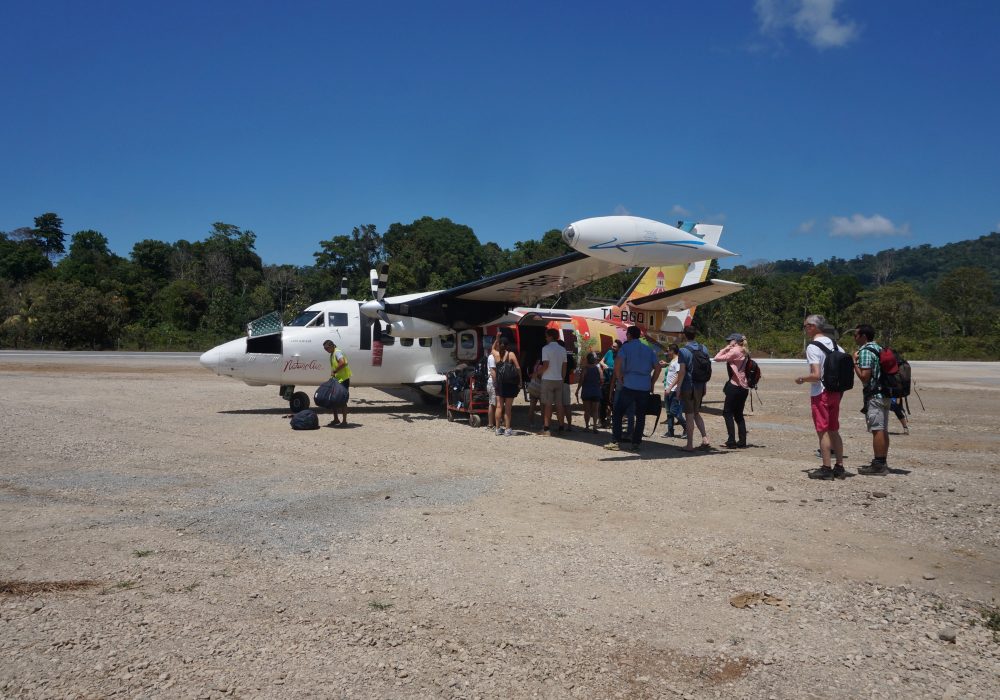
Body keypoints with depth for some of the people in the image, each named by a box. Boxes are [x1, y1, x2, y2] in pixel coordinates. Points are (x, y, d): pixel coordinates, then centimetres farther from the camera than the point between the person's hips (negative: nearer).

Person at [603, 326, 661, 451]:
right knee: (640, 416, 12)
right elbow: (657, 367, 8)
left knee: (617, 414, 4)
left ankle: (616, 442, -1)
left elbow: (617, 363, -16)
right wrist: (652, 384, 13)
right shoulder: (649, 350, 13)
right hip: (645, 388, 4)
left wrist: (620, 379, -5)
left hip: (629, 386, -4)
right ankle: (636, 443, 10)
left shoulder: (626, 347, 0)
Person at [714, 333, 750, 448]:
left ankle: (731, 440, -7)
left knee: (728, 413, -2)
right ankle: (742, 441, 11)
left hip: (735, 386, -9)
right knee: (739, 414, 13)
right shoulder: (743, 352, 16)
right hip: (743, 387, 9)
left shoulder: (735, 351, -12)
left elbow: (717, 358, -16)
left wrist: (725, 349, -3)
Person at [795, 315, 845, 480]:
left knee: (823, 431, -1)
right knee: (834, 431, 14)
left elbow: (816, 375, -22)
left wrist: (801, 379, -6)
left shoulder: (812, 347, -16)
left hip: (820, 393, -7)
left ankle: (826, 469, 2)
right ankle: (839, 467, 17)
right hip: (835, 391, 7)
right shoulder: (833, 344, 9)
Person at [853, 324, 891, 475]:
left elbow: (864, 376, -19)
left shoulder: (865, 351, -14)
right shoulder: (879, 349, 16)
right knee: (883, 430, 11)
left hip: (874, 395, -9)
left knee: (877, 430, -8)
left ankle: (878, 465, -7)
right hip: (885, 393, 9)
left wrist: (855, 362, -10)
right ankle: (883, 463, 16)